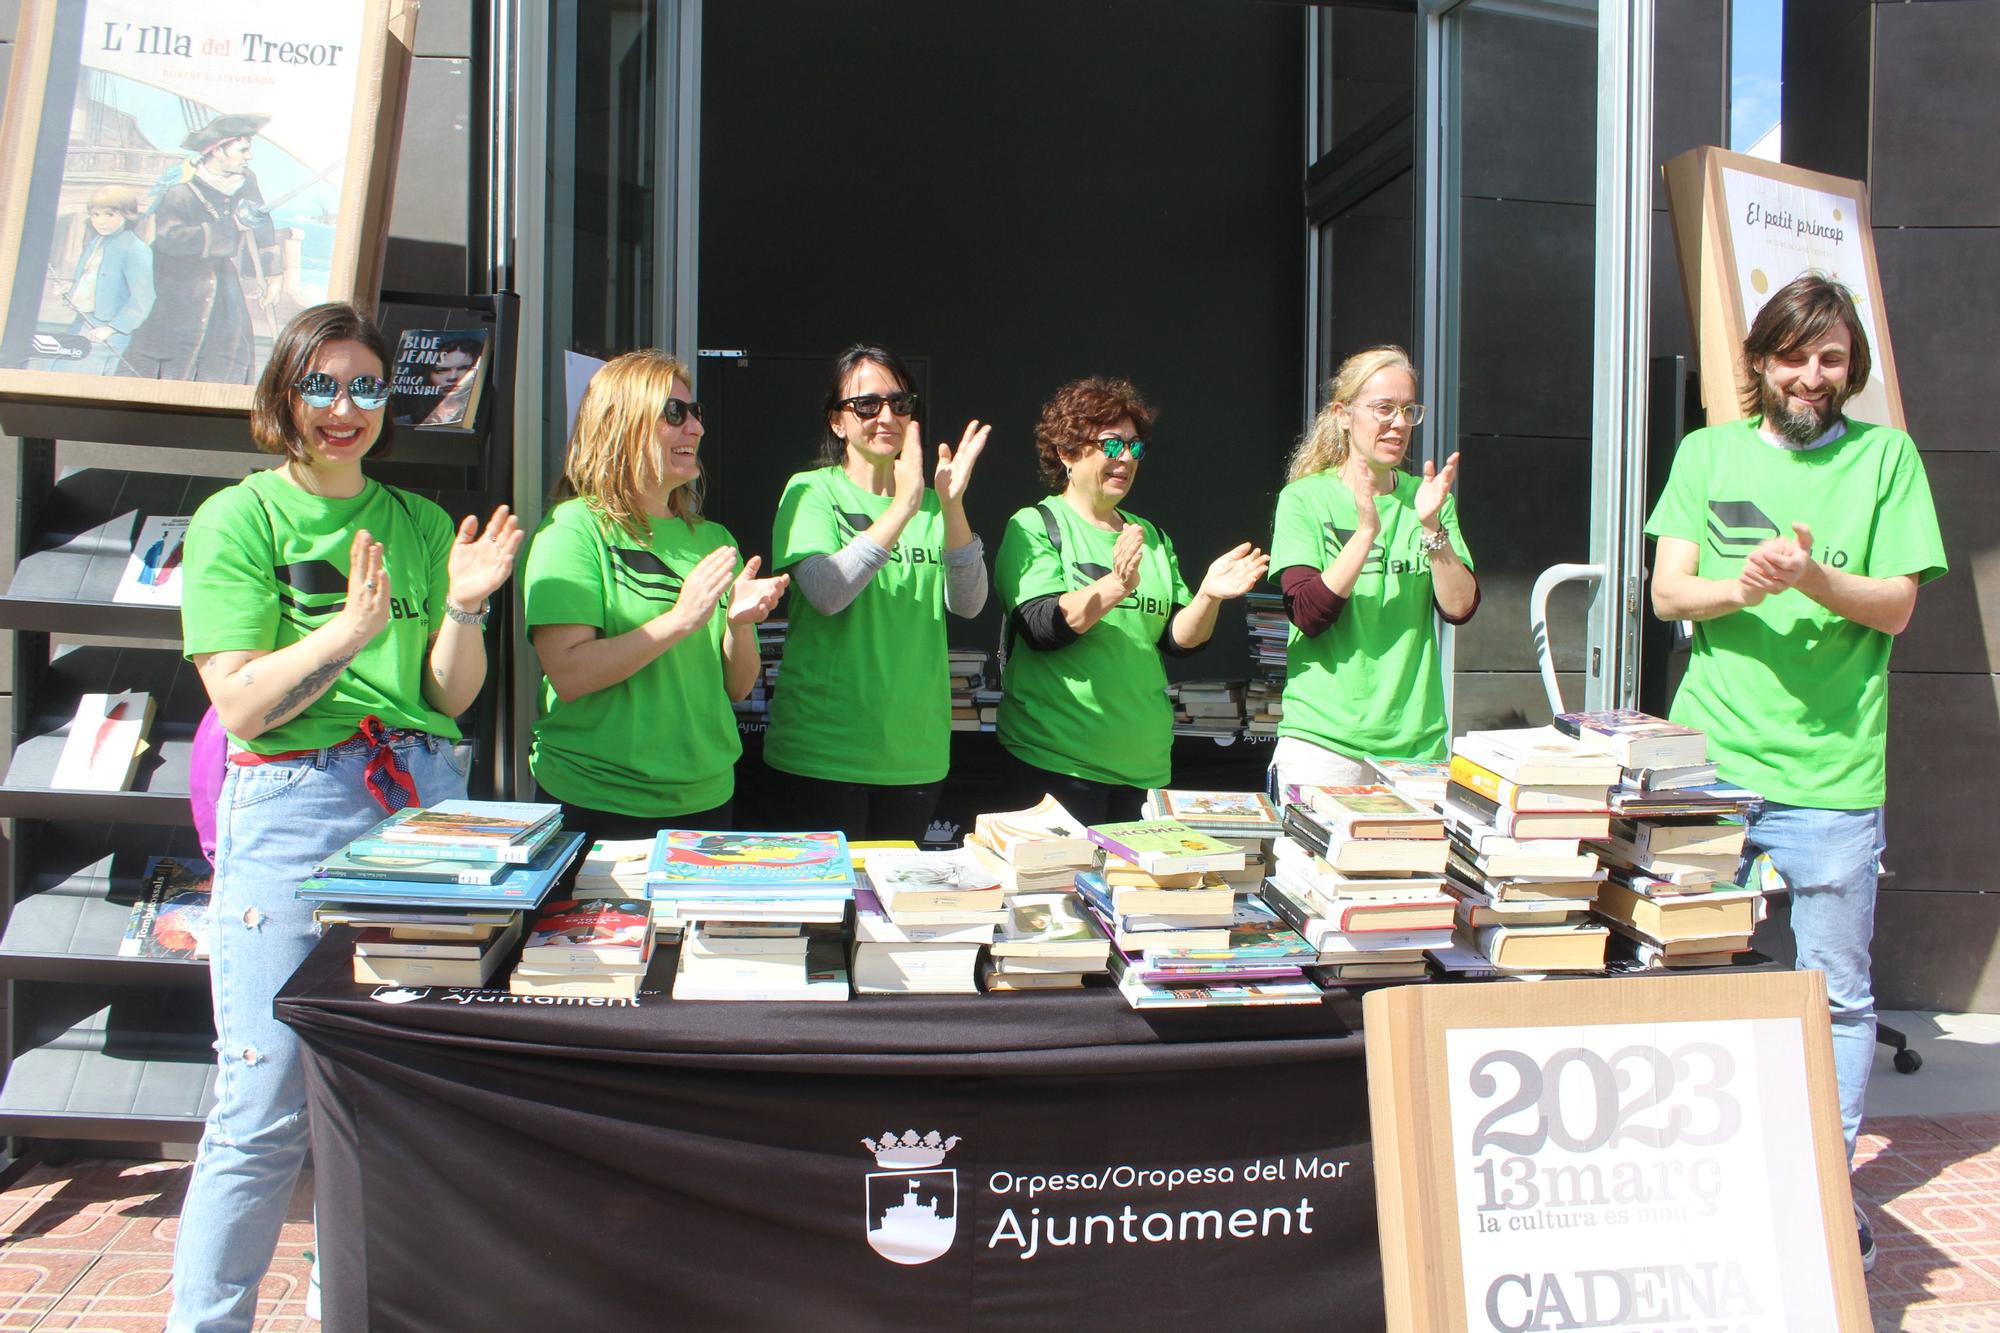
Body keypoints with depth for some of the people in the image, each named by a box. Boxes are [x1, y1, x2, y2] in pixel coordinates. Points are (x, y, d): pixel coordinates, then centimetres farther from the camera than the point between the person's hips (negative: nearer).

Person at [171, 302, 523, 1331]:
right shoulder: (237, 519, 1)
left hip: (423, 800, 5)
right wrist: (352, 629, -21)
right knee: (265, 1110, -6)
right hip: (291, 811, -4)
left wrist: (463, 607, -8)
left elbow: (449, 697, 10)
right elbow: (242, 706, -8)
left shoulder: (420, 523, 13)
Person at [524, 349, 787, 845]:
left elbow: (737, 687, 10)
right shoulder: (575, 527, -8)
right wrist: (682, 619, -23)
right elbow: (567, 676, -19)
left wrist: (741, 624, -10)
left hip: (707, 799, 6)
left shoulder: (713, 539, 10)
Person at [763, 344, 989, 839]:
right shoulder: (812, 491, -3)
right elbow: (826, 592, -21)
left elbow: (968, 603, -5)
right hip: (826, 747, -4)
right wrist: (903, 507, -26)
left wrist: (951, 506, -19)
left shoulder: (930, 504, 9)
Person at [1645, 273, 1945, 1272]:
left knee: (1837, 992, 6)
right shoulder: (1709, 453, 9)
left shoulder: (1885, 457, 5)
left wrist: (1813, 578, -21)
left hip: (1832, 774, -1)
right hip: (1709, 758, 1)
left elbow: (1897, 604, -2)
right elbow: (1668, 592, 1)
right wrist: (1739, 589, -19)